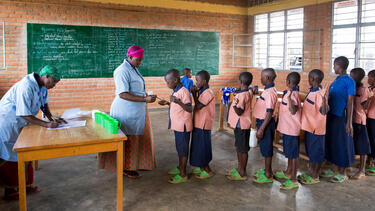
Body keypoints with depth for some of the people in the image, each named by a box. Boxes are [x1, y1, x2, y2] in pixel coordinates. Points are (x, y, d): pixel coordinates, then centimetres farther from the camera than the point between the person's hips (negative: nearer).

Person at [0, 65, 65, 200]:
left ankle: (26, 185, 22)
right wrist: (47, 124, -31)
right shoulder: (26, 87, -31)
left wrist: (52, 119, -4)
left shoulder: (42, 86, -2)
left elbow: (44, 104, 11)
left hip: (20, 124, 9)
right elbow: (24, 115, -31)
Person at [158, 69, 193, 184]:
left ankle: (183, 174, 10)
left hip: (183, 126, -9)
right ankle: (180, 168, 36)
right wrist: (167, 103, 16)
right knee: (179, 148, 20)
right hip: (177, 125, 9)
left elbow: (189, 109, -27)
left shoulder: (184, 91, -20)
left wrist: (178, 102, -40)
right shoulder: (176, 91, 10)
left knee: (183, 149, 0)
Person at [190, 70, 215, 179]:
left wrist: (194, 94, -14)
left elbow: (199, 106, -21)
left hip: (203, 124, -9)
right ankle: (201, 167, 31)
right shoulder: (201, 91, 9)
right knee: (198, 145, 17)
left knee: (202, 146, -1)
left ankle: (208, 170, 10)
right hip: (198, 123, 9)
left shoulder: (208, 93, -19)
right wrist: (196, 92, 2)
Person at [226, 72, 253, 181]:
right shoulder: (249, 92, 6)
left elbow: (239, 112, -27)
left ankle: (242, 173, 11)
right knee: (239, 148, 19)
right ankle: (239, 169, 31)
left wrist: (235, 105, -44)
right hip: (240, 124, 10)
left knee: (243, 149, 1)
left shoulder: (242, 95, -22)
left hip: (241, 125, -10)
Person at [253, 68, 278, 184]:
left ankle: (268, 175, 13)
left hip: (266, 122, -10)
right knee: (265, 147, 19)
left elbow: (269, 112, -25)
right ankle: (267, 170, 33)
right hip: (262, 121, 10)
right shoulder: (268, 90, 8)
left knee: (267, 148, 1)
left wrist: (261, 129, -24)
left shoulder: (270, 92, -22)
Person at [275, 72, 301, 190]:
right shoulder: (289, 93, 8)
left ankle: (293, 180, 5)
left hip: (291, 129, -10)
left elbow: (293, 111, -32)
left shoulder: (293, 94, -21)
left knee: (293, 154, -2)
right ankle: (288, 173, 37)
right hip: (287, 127, 10)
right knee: (289, 152, 22)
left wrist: (289, 97, -42)